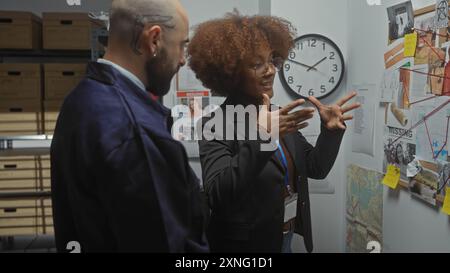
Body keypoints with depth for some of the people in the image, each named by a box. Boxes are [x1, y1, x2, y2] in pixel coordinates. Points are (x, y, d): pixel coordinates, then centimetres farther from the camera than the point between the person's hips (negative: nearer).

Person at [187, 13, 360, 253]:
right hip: (244, 245, -6)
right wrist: (259, 138, -39)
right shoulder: (217, 125, -18)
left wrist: (329, 131, -10)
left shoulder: (278, 117, 3)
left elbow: (315, 168, 7)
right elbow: (217, 194, -30)